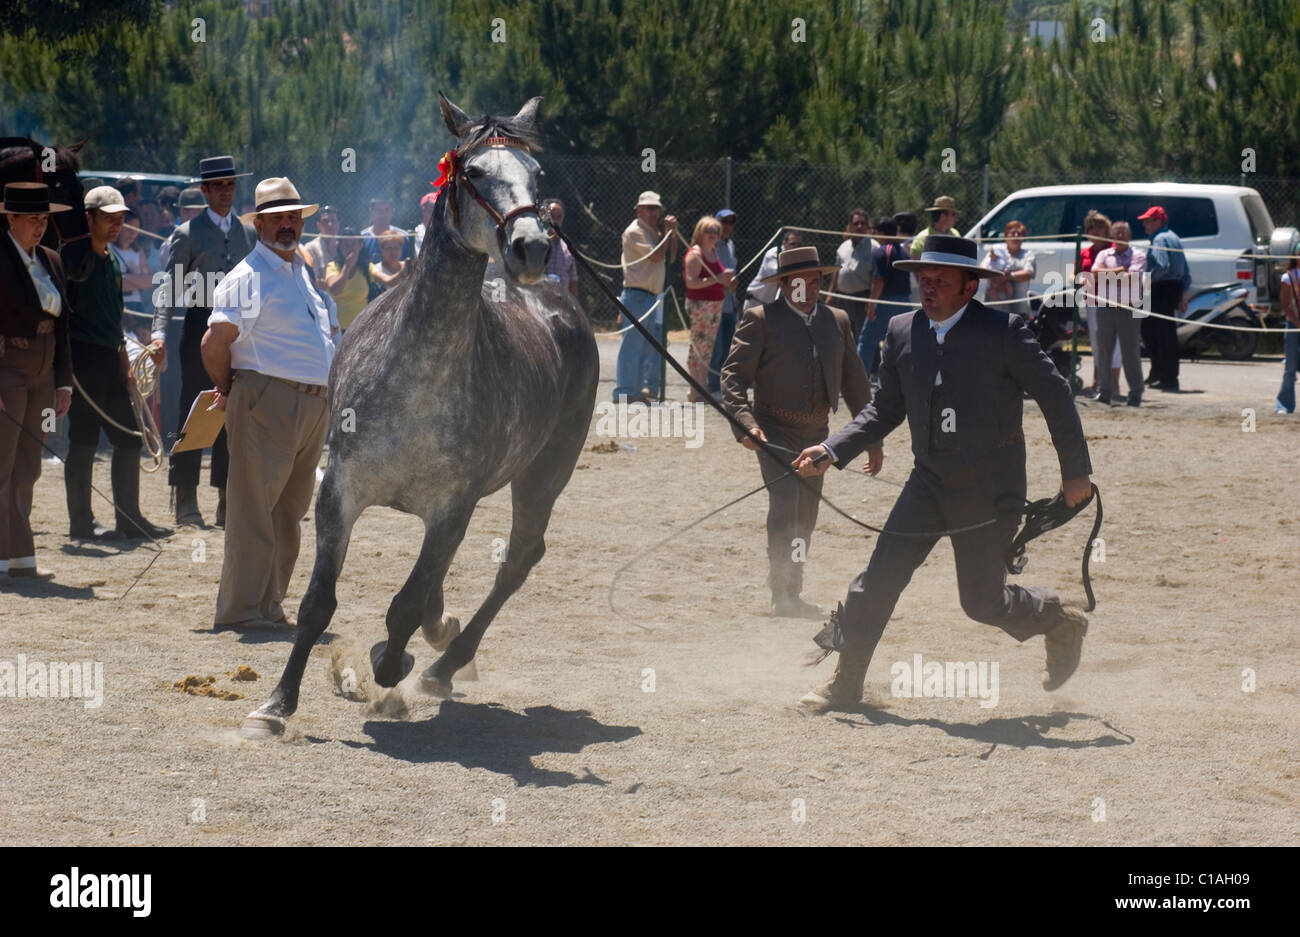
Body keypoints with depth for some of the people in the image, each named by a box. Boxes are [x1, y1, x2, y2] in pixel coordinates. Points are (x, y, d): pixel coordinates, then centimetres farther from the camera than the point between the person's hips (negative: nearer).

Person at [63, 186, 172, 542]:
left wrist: (124, 362, 21)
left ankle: (129, 518, 14)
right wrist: (65, 368, -19)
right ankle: (81, 522, 1)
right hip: (81, 361, -8)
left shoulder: (112, 262, 17)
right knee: (83, 442, -4)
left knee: (128, 439, 8)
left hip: (110, 362, 8)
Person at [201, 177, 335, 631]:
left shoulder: (299, 269, 19)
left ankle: (268, 606, 20)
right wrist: (230, 393, -1)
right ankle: (239, 610, -5)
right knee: (255, 508, -8)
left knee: (288, 513, 12)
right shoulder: (248, 277, -10)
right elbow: (214, 343, -17)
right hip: (267, 402, -9)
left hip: (313, 404, 9)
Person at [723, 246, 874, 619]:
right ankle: (782, 593, -22)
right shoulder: (761, 319, -5)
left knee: (805, 516, 11)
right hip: (775, 430, -6)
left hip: (817, 432, 6)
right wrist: (745, 423, -25)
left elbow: (854, 381, 17)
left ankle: (792, 593, 22)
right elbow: (734, 373, -9)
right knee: (784, 498, -21)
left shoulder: (837, 321, 10)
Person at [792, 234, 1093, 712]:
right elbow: (886, 408, 10)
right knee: (879, 578, -3)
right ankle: (845, 682, 8)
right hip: (929, 480, 4)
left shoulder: (1003, 331, -12)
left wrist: (1076, 471, -4)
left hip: (990, 488, -4)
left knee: (982, 601, 2)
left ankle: (1061, 623, 31)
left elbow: (1054, 395, -6)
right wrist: (833, 451, -3)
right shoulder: (902, 332, 1)